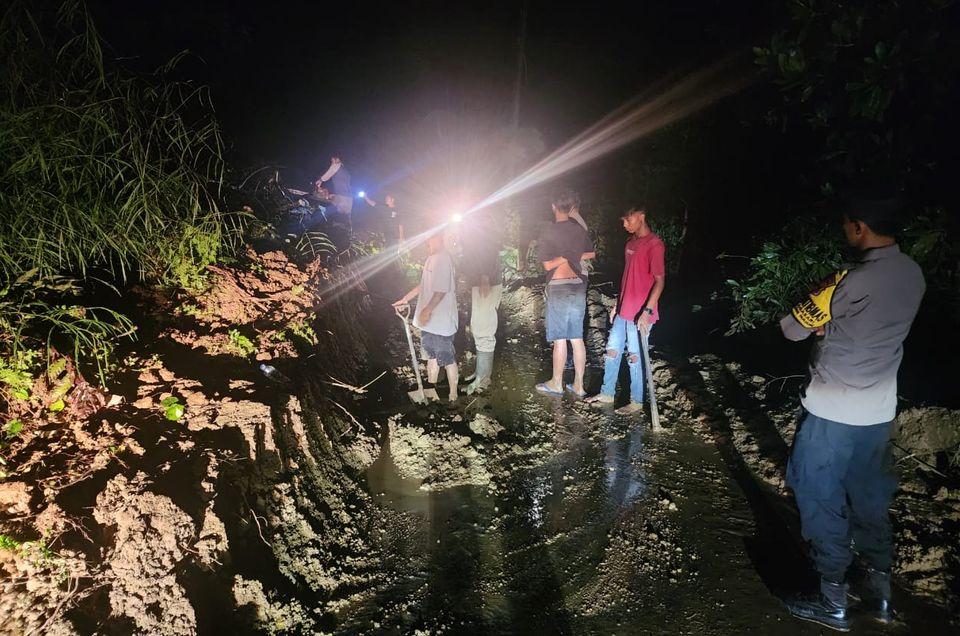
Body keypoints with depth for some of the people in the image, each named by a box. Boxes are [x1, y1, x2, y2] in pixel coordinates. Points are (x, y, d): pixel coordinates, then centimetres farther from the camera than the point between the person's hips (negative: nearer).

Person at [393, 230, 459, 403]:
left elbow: (442, 290, -24)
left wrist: (427, 310, -23)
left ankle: (453, 395, 12)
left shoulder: (443, 259, -20)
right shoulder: (432, 258, 12)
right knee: (431, 353, 20)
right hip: (429, 319, 10)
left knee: (446, 357, 1)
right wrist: (404, 299, 21)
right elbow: (423, 285, 20)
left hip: (441, 319, -10)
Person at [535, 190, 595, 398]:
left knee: (559, 340, 2)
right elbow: (591, 254, 22)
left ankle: (556, 384, 12)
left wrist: (563, 258, 3)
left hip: (559, 287, -5)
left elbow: (547, 264, -9)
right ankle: (578, 385, 16)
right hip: (578, 286, 5)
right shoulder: (579, 229, 7)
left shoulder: (549, 232, -8)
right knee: (577, 338, 10)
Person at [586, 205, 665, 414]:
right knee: (612, 350, 13)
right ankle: (607, 394, 26)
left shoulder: (654, 244, -14)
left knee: (634, 357, 1)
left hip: (640, 314, -8)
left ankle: (636, 402, 15)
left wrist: (647, 311, -25)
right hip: (623, 310, 8)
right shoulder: (631, 242, 12)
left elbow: (659, 281, -18)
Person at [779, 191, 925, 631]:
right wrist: (832, 325, 5)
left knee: (821, 501, 6)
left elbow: (793, 329, -13)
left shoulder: (853, 280, -23)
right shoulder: (913, 275, 1)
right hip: (879, 411, 8)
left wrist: (820, 323, 4)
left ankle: (833, 602, 18)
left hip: (833, 412, -7)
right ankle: (880, 593, 32)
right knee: (870, 500, 20)